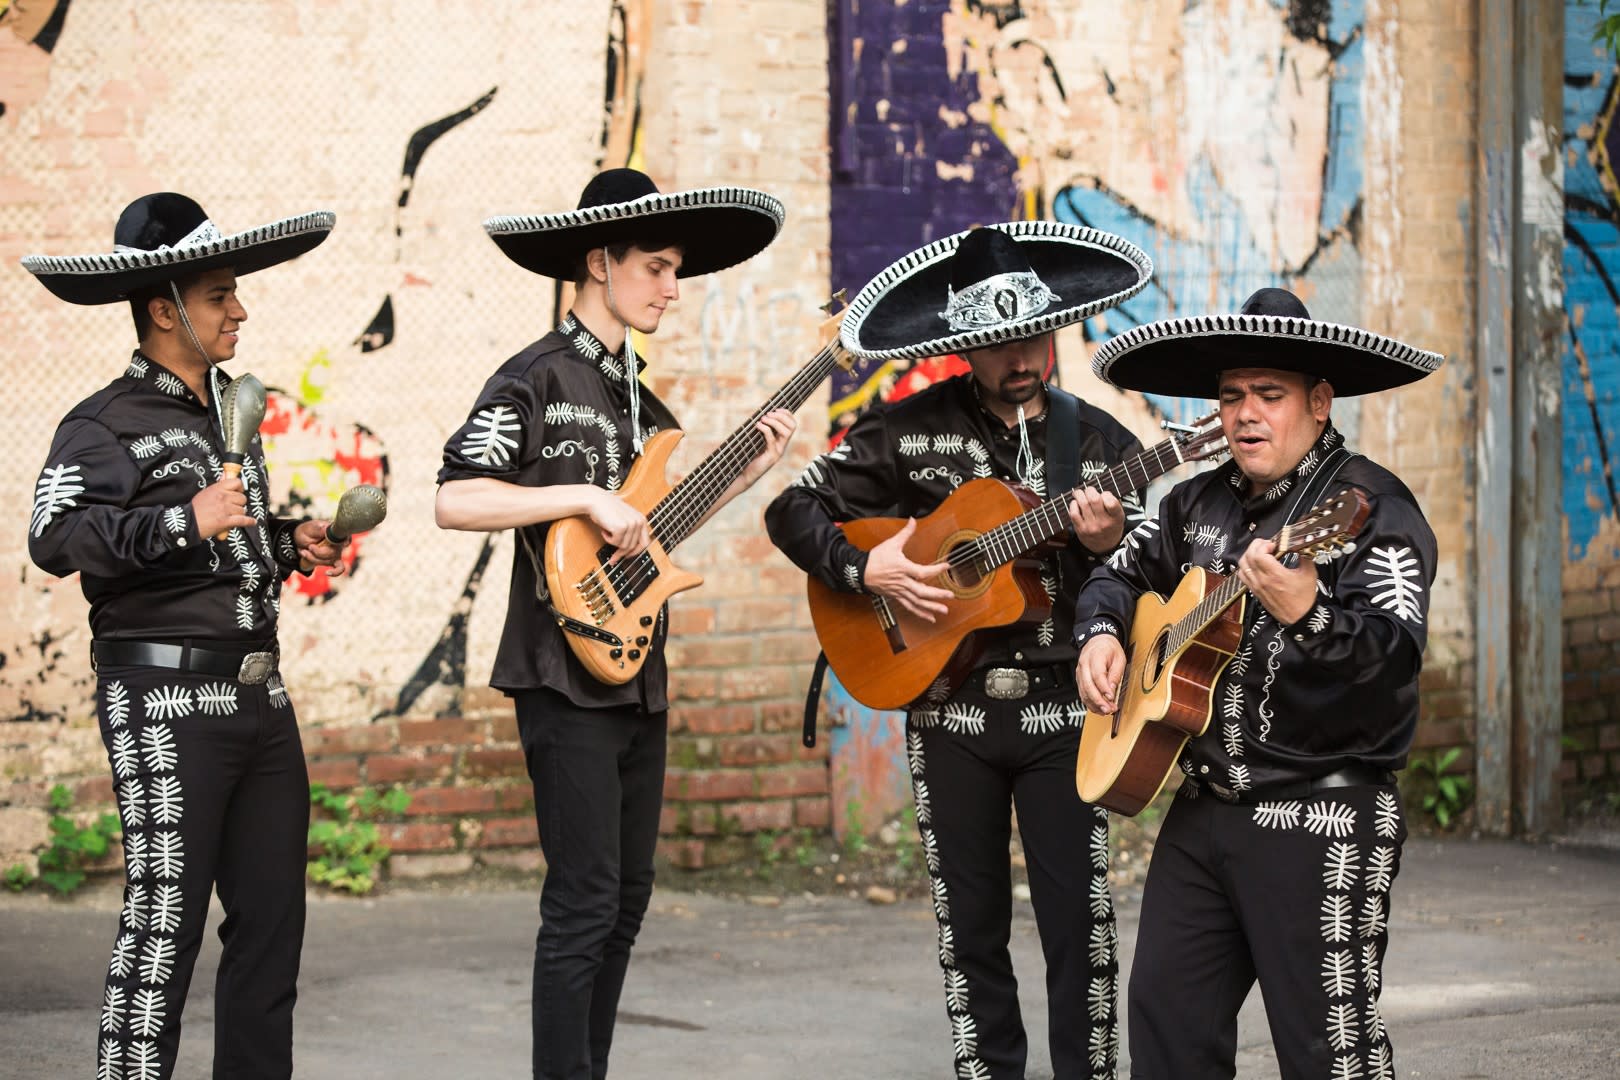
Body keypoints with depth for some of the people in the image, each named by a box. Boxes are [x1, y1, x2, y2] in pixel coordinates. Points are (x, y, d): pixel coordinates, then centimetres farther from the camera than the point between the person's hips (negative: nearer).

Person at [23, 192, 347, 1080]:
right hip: (165, 698, -8)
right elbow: (54, 538, -22)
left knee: (272, 914, 8)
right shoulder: (106, 424, -7)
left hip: (258, 695, 8)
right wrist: (185, 523, -29)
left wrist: (288, 543, 15)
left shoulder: (231, 412, 20)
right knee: (164, 920, -9)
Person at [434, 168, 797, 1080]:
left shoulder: (636, 395, 16)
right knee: (585, 904, -10)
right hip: (568, 676, -9)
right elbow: (456, 501, -20)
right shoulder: (538, 378, -9)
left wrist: (750, 470, 14)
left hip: (638, 677, 9)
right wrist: (587, 497, -23)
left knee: (628, 897, 11)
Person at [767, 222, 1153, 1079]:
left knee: (1079, 922, -3)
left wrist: (1109, 546, -17)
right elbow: (795, 511, 3)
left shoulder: (1100, 442, 3)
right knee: (970, 927, 7)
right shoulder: (910, 430, 0)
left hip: (1063, 712, 0)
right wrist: (867, 570, -11)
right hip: (948, 713, 0)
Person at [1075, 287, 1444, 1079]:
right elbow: (1121, 572, 29)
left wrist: (1308, 615, -44)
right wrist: (1101, 633, 8)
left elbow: (1396, 655, -26)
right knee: (1166, 1014, 11)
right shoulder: (1200, 502, 12)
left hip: (1322, 821, -8)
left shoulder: (1372, 506, -11)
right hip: (1203, 807, 8)